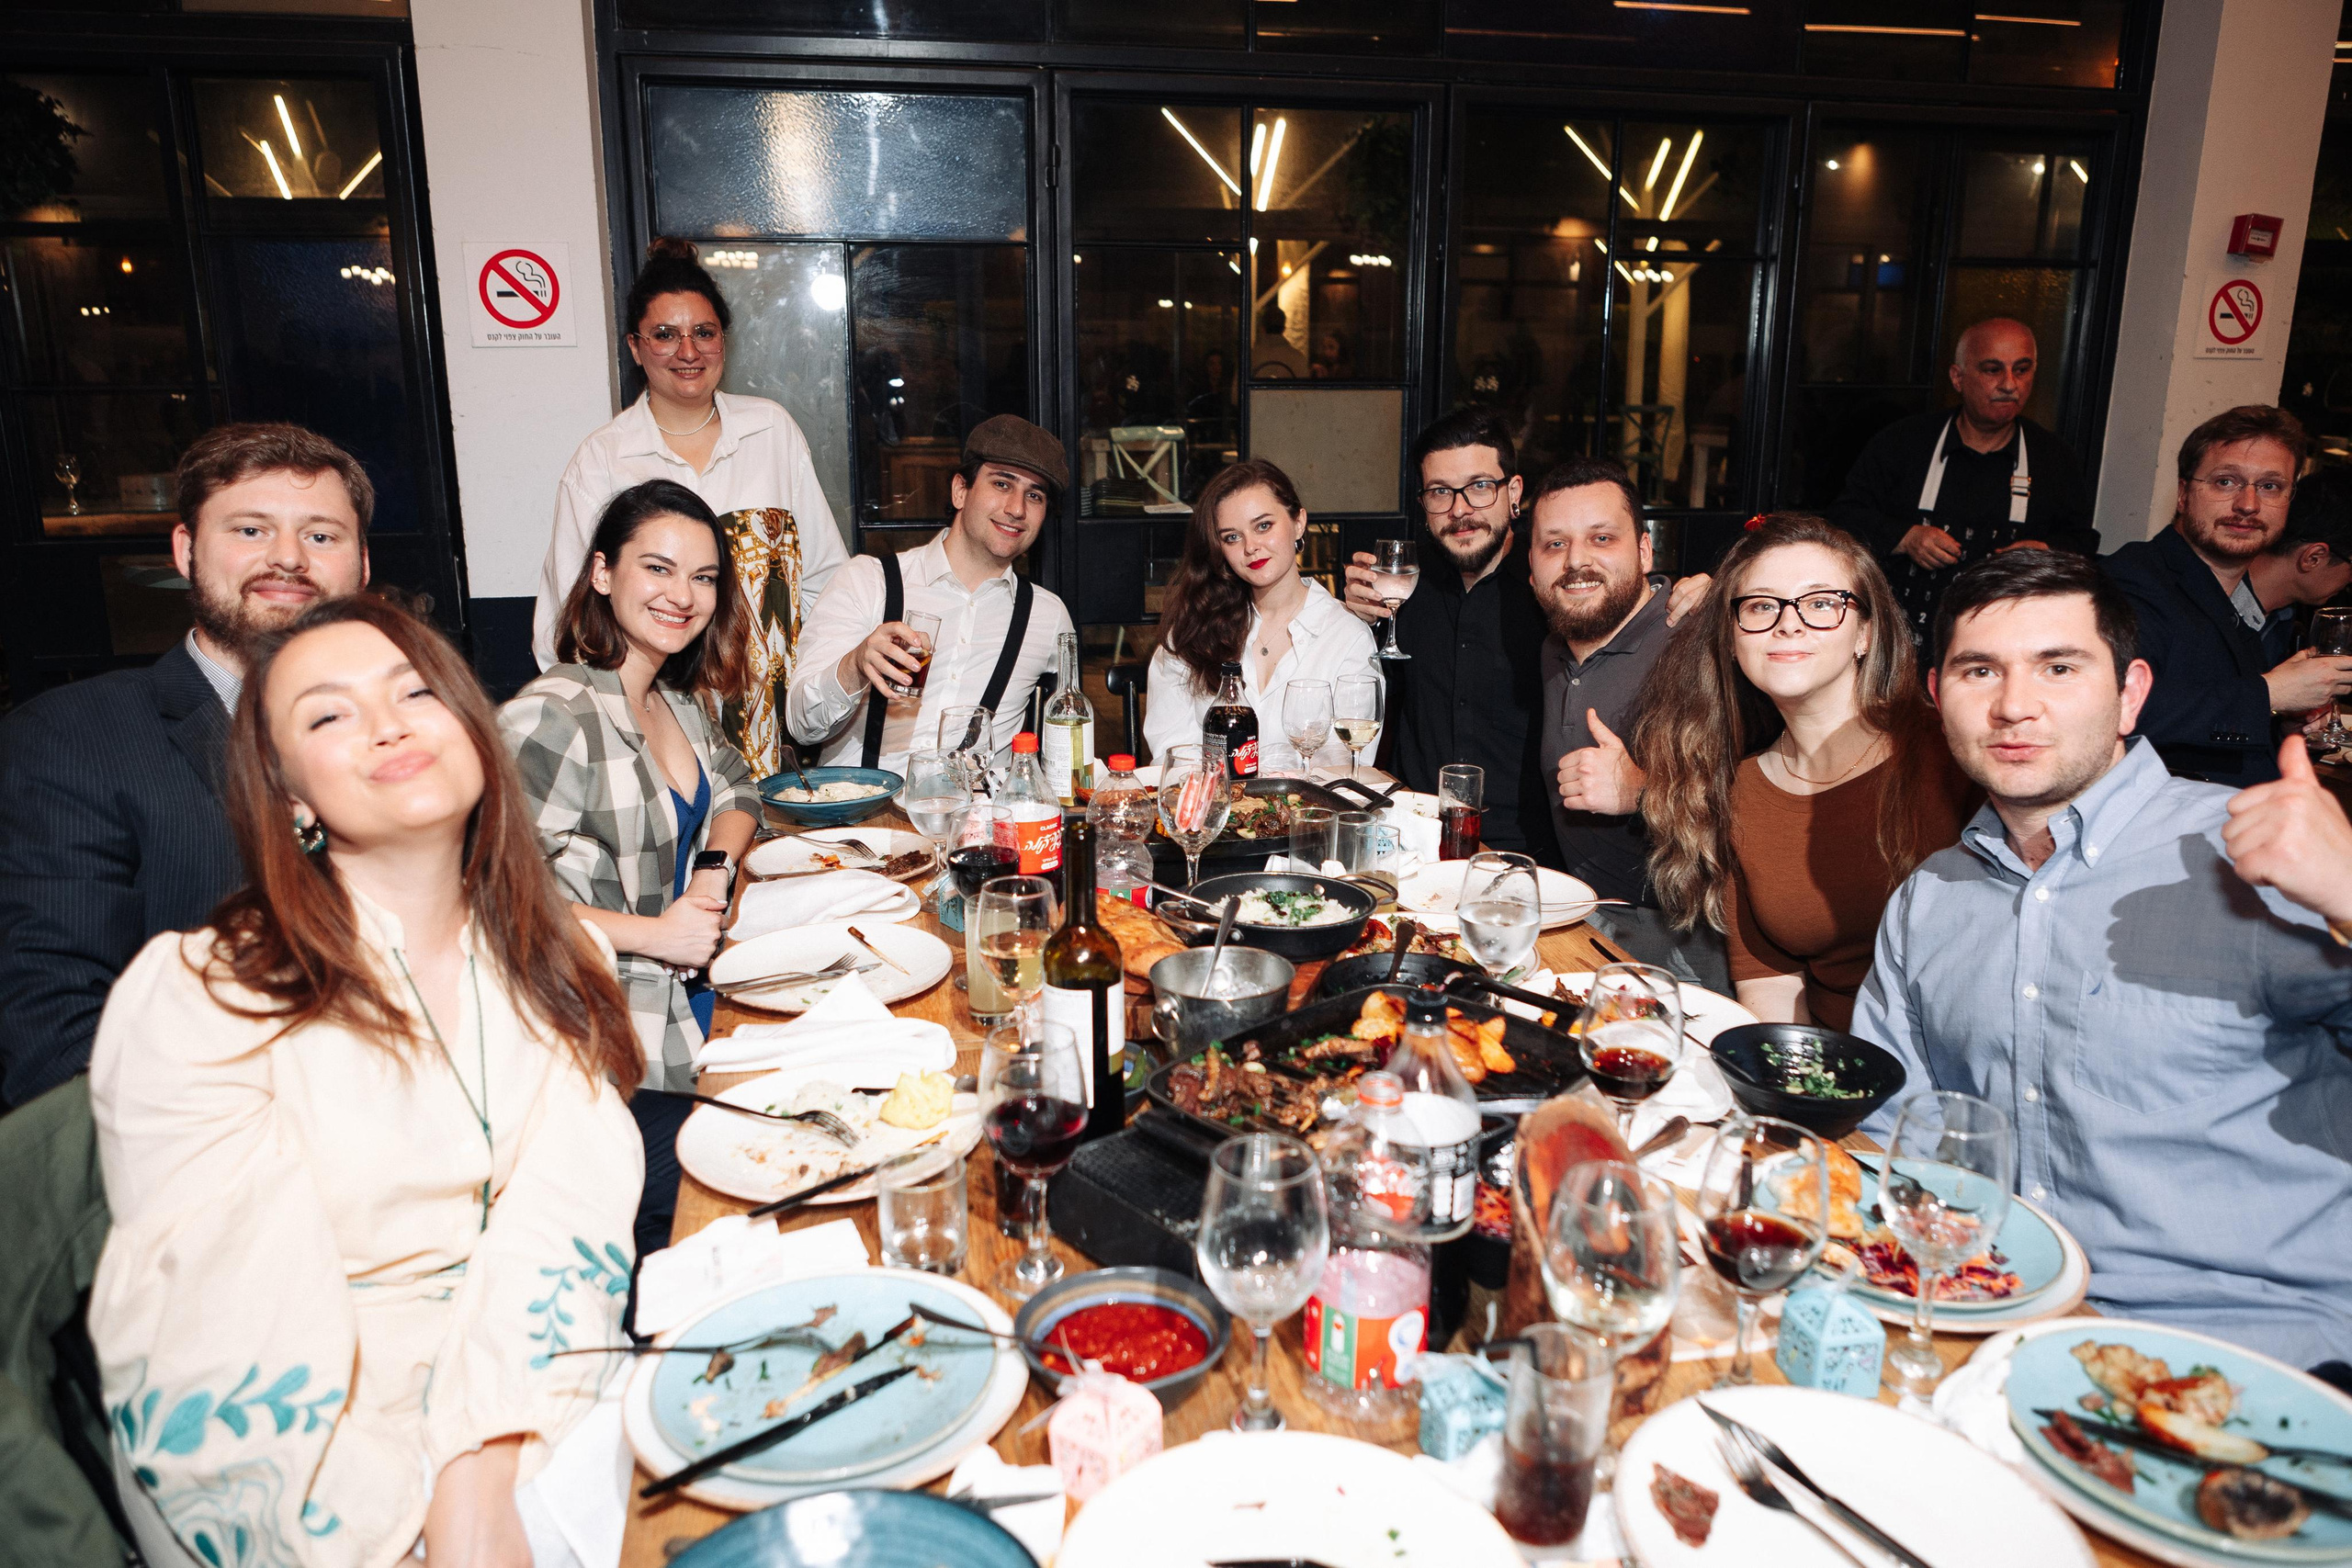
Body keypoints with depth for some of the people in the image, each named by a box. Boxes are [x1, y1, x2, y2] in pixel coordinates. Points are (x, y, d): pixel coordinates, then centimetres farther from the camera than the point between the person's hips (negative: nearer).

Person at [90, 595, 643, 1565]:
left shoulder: (561, 970, 4)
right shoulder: (192, 1000, -9)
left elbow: (560, 1225, -9)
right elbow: (242, 1351, -14)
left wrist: (480, 1485, -22)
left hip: (529, 1421, 4)